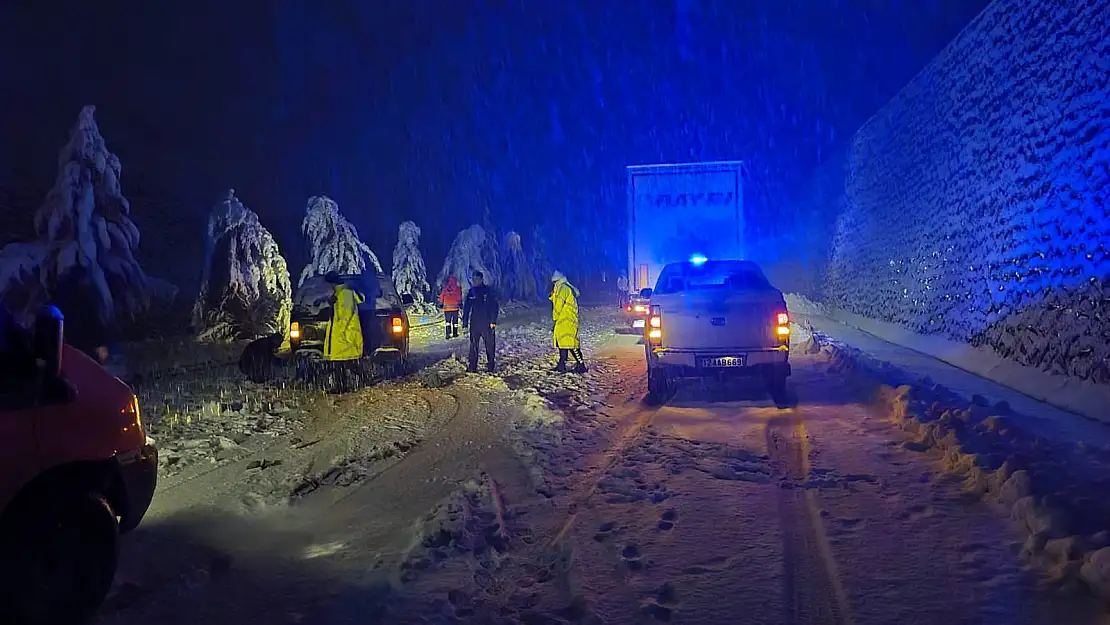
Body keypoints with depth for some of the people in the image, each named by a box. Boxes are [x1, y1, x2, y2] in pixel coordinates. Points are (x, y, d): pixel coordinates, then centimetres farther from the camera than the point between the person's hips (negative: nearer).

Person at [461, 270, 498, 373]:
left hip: (487, 324, -3)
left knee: (490, 345, 2)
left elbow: (494, 307, -4)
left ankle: (490, 367, 12)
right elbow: (466, 308, 12)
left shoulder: (489, 291, -3)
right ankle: (472, 367, 6)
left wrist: (493, 321, -11)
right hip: (474, 324, 3)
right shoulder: (471, 292, 8)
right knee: (473, 345, 3)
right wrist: (465, 323, 8)